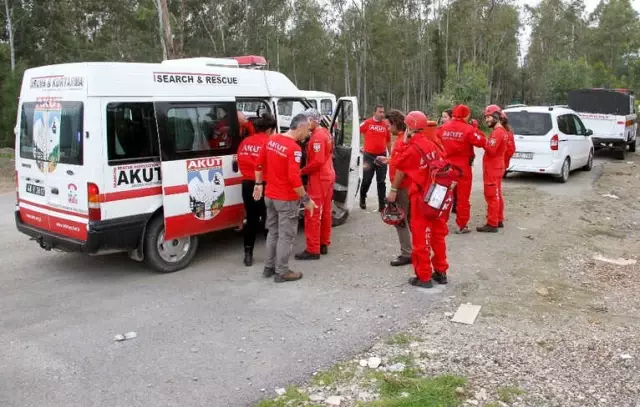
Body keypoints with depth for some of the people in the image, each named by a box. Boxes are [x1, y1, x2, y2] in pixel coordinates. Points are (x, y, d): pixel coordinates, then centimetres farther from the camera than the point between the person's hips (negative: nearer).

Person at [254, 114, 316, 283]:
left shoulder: (272, 139, 3)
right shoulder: (294, 148, -21)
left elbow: (259, 164, 11)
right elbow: (294, 178, -26)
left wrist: (259, 184, 20)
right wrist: (306, 199, -17)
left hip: (270, 196, 8)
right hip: (286, 199, -8)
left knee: (273, 232, 19)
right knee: (286, 236, 4)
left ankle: (269, 267, 28)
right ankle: (282, 272, 12)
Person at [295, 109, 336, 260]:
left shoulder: (317, 137, -19)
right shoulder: (325, 132, 12)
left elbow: (317, 161, -25)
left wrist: (302, 171, -14)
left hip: (318, 178, -10)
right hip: (328, 176, 10)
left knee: (312, 214, -6)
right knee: (325, 211, 15)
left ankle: (313, 250, -4)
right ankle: (324, 244, 24)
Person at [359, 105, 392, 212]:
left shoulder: (386, 125, 3)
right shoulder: (367, 123, -5)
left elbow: (388, 141, 14)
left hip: (382, 156, 2)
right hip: (369, 156, -2)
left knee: (381, 182, 4)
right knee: (367, 180, 7)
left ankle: (382, 204, 9)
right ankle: (362, 198, 32)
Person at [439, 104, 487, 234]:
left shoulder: (443, 128, 0)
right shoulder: (468, 129, -13)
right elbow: (481, 142, -10)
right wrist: (475, 131, 4)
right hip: (463, 166, -4)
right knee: (463, 196, 4)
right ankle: (462, 225, 8)